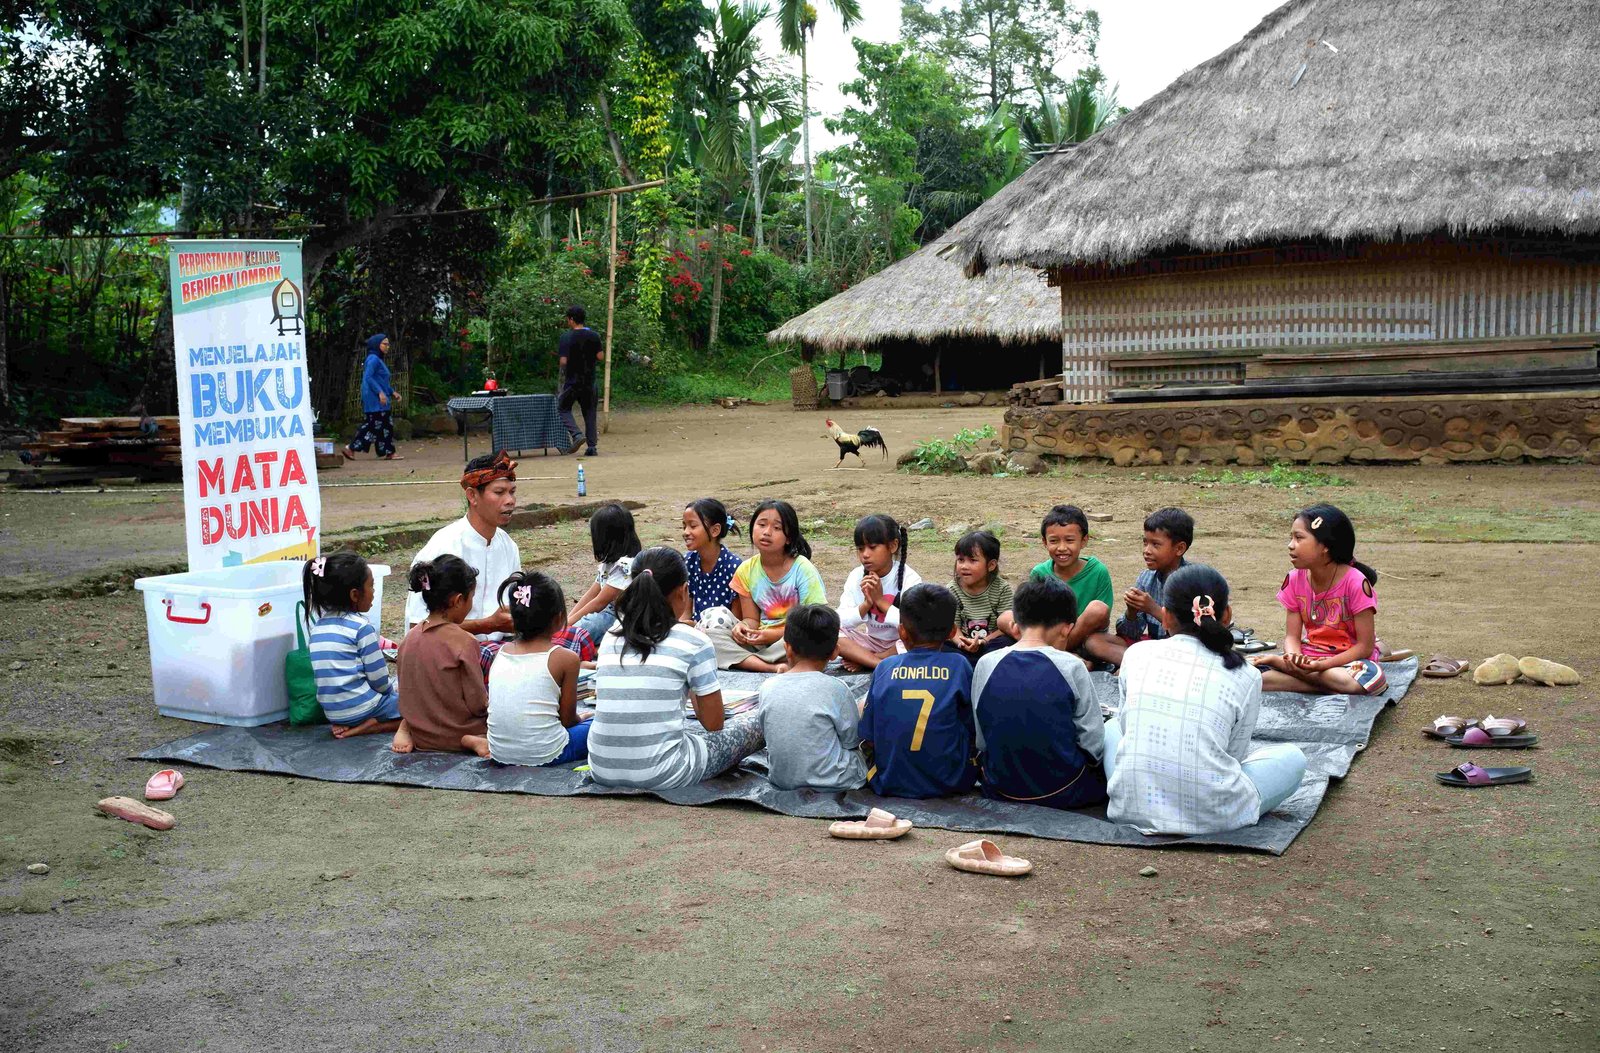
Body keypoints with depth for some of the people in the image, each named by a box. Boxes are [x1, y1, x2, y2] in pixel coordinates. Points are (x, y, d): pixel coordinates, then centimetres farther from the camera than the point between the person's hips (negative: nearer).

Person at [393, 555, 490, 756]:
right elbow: (478, 703, -16)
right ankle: (477, 739, -16)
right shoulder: (464, 641, -20)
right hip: (455, 737, -6)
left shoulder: (410, 637, -2)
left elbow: (407, 690, 6)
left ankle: (406, 727, 9)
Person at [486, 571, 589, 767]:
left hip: (500, 755, 6)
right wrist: (581, 720, 23)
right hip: (544, 756, -5)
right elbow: (567, 718, 0)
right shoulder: (565, 658, -7)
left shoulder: (502, 651, 7)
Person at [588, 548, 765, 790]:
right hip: (662, 776, -3)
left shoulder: (611, 638, 8)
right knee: (755, 724, 17)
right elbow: (713, 724, 0)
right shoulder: (693, 641, -6)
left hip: (602, 772, 3)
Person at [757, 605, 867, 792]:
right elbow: (852, 740, -6)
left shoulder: (768, 687, -7)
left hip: (781, 781, 5)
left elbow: (766, 735, 7)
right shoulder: (834, 688, -18)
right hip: (832, 784, -4)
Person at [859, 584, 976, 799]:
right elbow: (973, 732, 0)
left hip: (889, 783, 0)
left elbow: (868, 740, 0)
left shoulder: (884, 668, -3)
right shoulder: (959, 665, -6)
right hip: (950, 784, 0)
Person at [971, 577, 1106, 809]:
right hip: (1061, 793, -1)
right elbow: (1092, 744, -9)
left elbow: (981, 741, -1)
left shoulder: (985, 665, -8)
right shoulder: (1070, 667, -15)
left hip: (999, 790, 1)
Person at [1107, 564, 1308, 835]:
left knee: (1112, 726, 31)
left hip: (1131, 808, 1)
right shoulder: (1245, 676, 1)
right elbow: (1235, 753, 8)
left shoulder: (1136, 654, 5)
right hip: (1210, 817, -1)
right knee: (1292, 756, 22)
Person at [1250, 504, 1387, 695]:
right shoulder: (1295, 580, -1)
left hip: (1348, 658, -2)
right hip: (1309, 657, 2)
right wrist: (1295, 658, -26)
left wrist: (1321, 665, -27)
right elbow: (1292, 636, -1)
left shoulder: (1355, 583, -16)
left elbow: (1365, 646, -15)